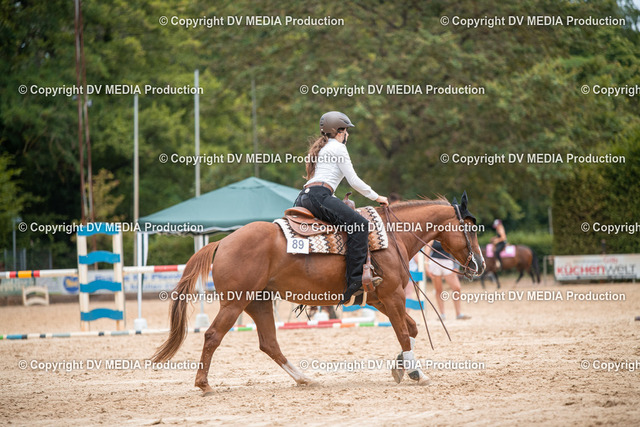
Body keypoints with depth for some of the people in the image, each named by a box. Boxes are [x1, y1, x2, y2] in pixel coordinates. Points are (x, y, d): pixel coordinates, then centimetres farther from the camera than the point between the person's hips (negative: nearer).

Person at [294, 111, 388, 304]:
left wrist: (338, 204, 32)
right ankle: (355, 280, -32)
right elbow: (354, 181, -1)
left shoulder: (319, 148, 30)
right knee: (359, 224, -20)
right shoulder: (338, 147, 2)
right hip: (319, 195, -10)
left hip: (303, 198, 10)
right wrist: (376, 197, 10)